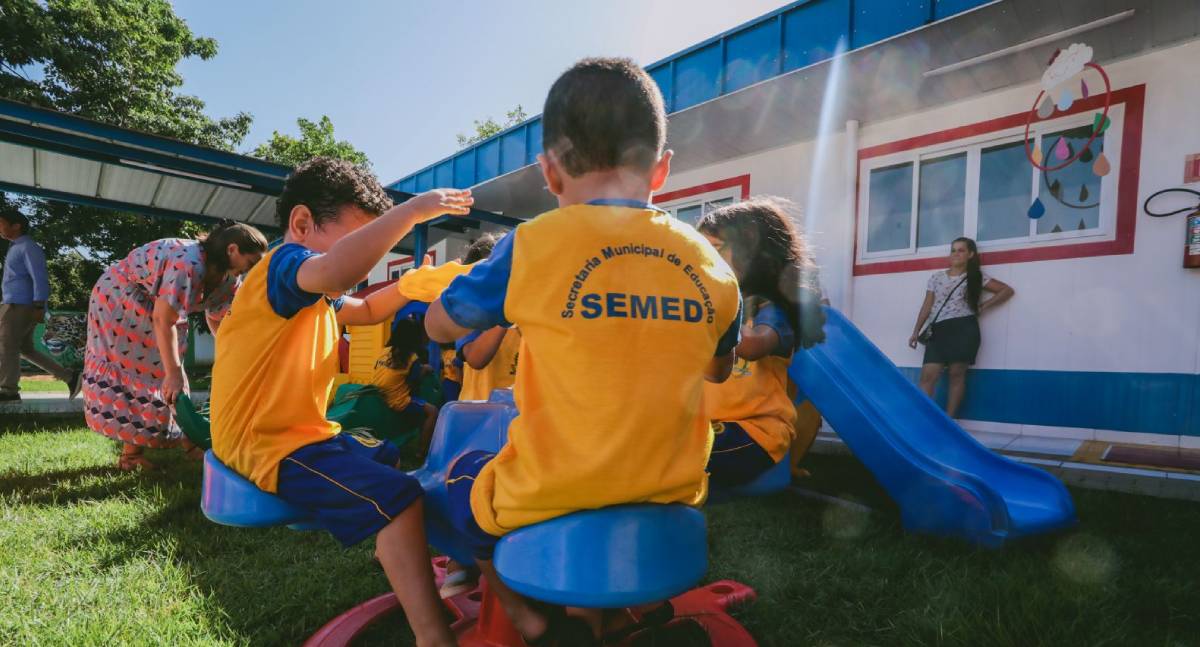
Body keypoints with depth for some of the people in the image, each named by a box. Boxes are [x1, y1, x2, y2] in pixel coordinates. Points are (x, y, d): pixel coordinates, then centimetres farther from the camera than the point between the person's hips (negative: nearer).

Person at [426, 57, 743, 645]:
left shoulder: (535, 246, -13)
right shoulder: (711, 265, -3)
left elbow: (439, 326, 4)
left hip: (548, 503, -3)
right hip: (670, 501, 4)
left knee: (464, 470, 28)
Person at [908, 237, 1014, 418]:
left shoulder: (976, 277, 8)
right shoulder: (937, 277, 14)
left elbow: (1007, 291, 11)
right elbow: (927, 306, 13)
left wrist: (984, 306, 1)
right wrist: (916, 331, 6)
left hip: (964, 330, -2)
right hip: (939, 331, 2)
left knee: (957, 374, -1)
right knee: (928, 375, -8)